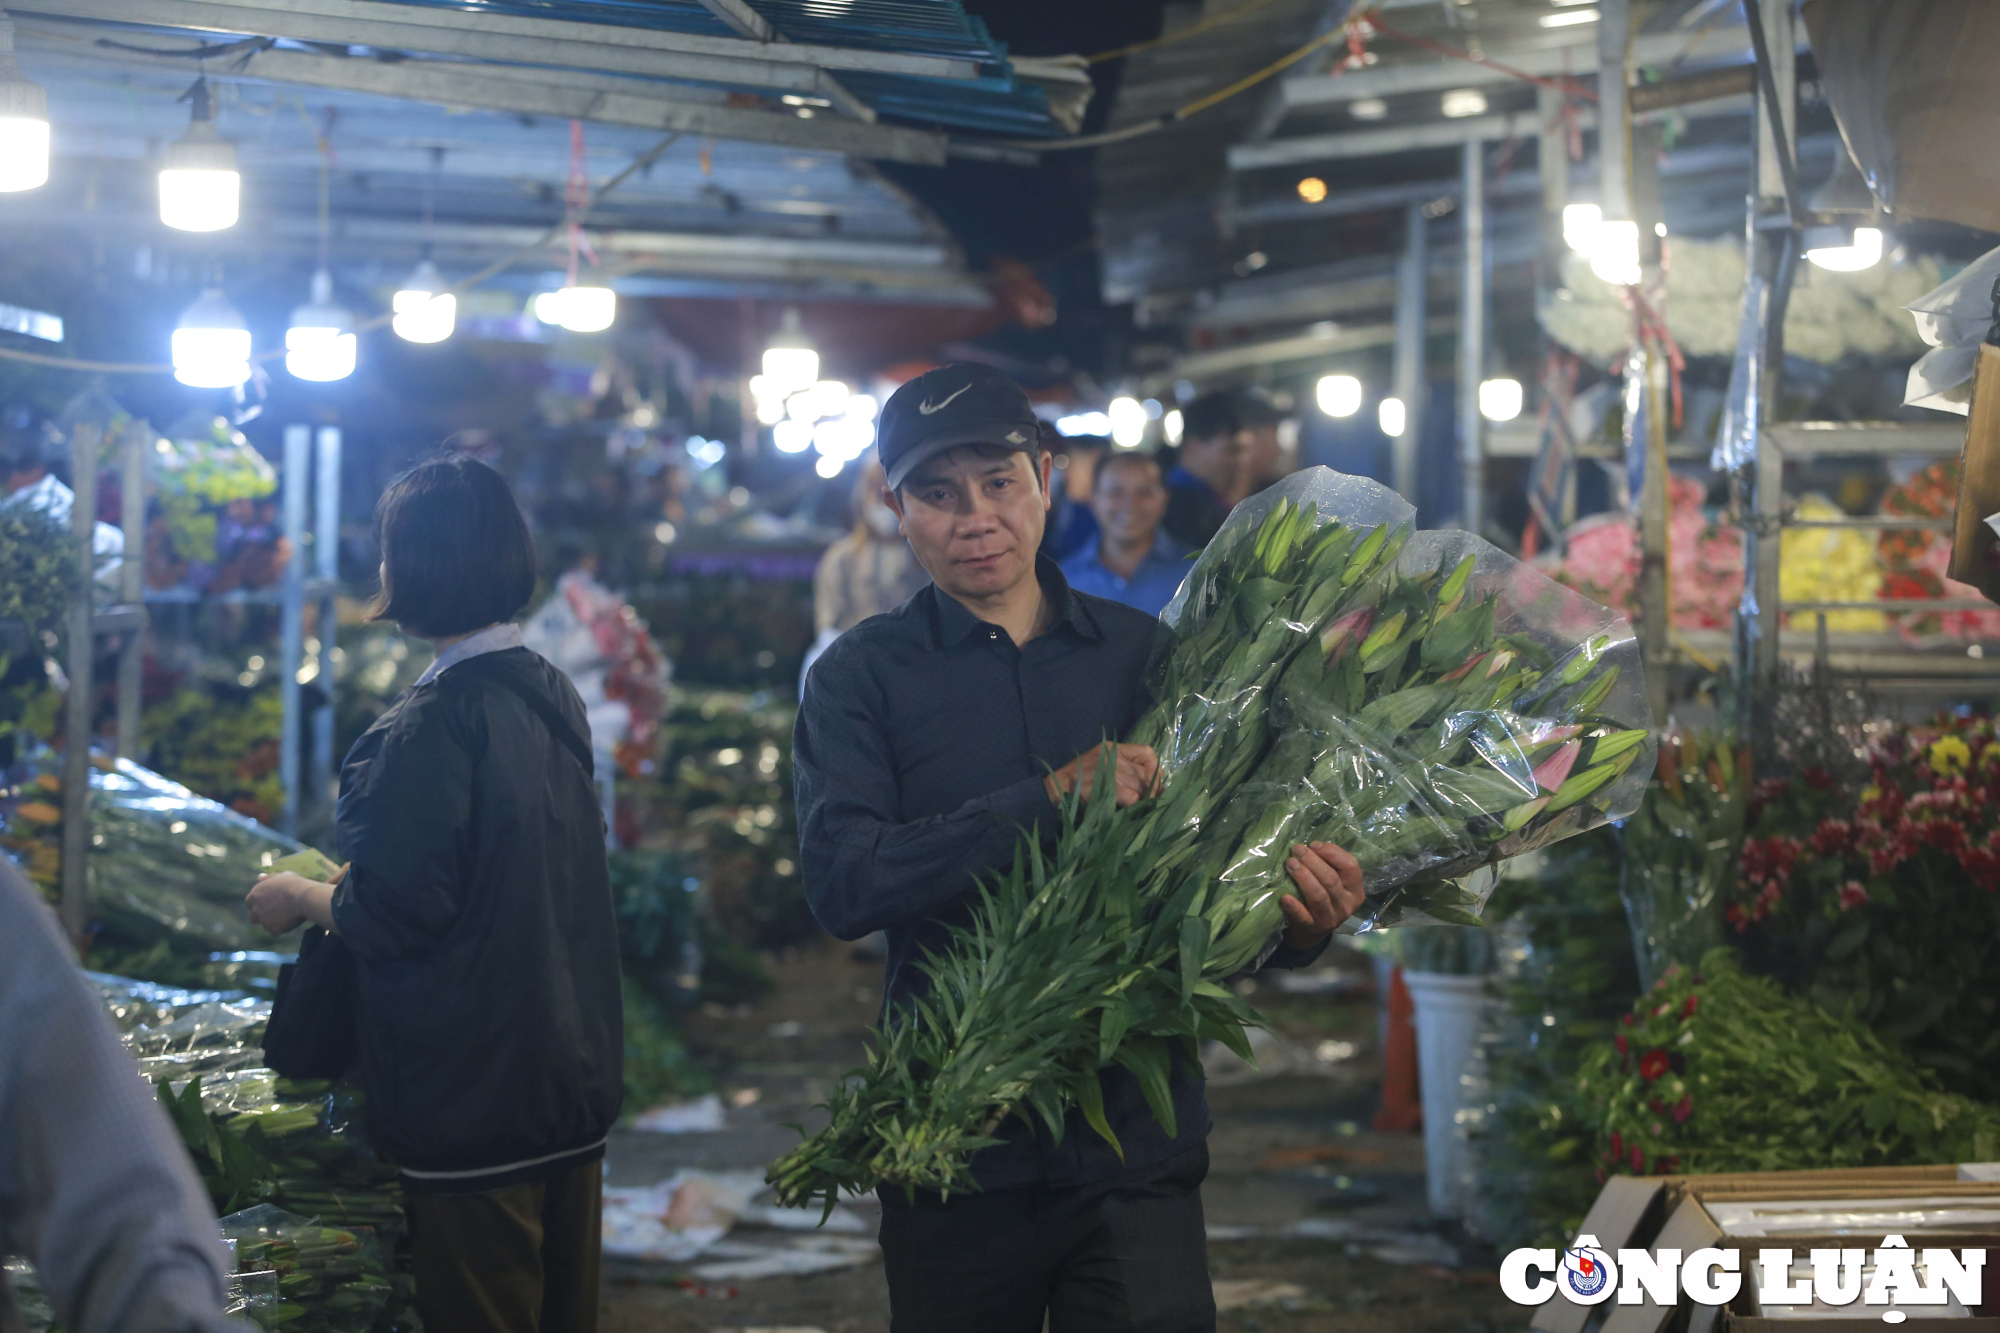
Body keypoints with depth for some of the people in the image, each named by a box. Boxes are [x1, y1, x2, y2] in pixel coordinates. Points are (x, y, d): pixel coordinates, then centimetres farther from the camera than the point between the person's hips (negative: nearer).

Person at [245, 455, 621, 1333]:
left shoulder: (430, 727, -20)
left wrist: (299, 897, -1)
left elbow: (389, 915, -20)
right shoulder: (554, 697, 6)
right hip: (575, 1083, 8)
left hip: (471, 1104, -8)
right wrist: (346, 882, 24)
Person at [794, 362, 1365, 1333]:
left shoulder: (1148, 655, 7)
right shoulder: (865, 675, 1)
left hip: (1139, 1146, 1)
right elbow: (840, 880, -15)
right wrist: (1049, 800, -22)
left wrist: (1297, 927, -12)